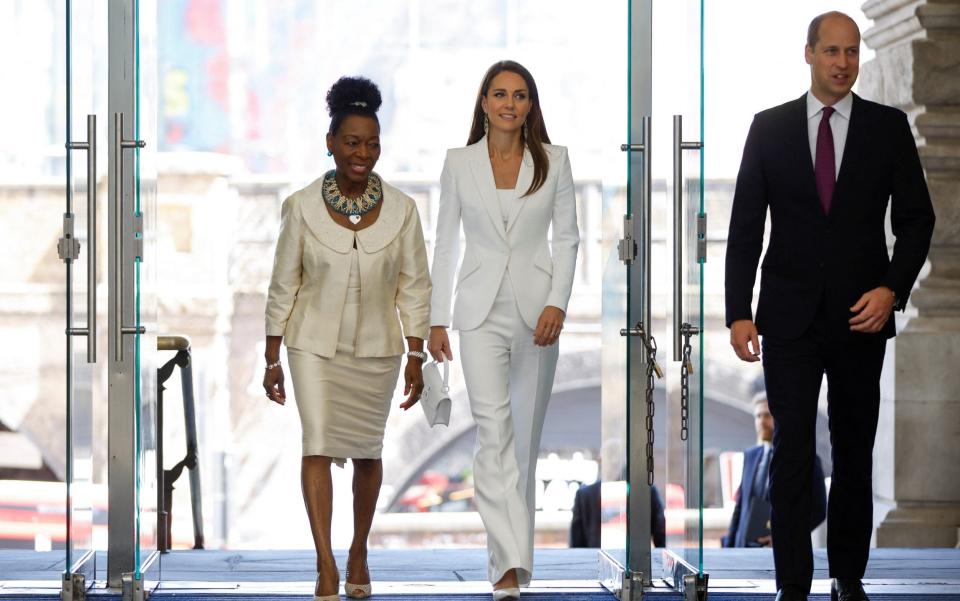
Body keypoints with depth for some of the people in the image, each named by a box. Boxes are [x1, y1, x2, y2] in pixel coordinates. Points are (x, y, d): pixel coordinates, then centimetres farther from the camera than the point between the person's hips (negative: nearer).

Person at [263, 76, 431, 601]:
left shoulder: (401, 209, -5)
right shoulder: (301, 207, -8)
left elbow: (414, 288, 0)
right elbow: (283, 286, -2)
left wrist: (416, 358, -3)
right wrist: (272, 360, -1)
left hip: (376, 349, 2)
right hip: (314, 345, -2)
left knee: (367, 451, 12)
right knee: (318, 445, -14)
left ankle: (359, 552, 30)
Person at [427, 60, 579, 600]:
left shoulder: (554, 161, 3)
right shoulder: (460, 163, 3)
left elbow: (567, 238, 3)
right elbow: (447, 243, 7)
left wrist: (557, 303, -10)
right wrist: (438, 319, 5)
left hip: (536, 308, 1)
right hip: (481, 309, -1)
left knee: (526, 434, 8)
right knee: (493, 428, -14)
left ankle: (511, 547, 23)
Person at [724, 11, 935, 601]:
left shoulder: (889, 126, 1)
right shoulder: (770, 127, 1)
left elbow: (916, 218, 2)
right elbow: (745, 224, 2)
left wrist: (892, 288, -13)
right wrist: (739, 312, -4)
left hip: (861, 315, 1)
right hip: (790, 314, -1)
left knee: (855, 449, 10)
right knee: (792, 450, -3)